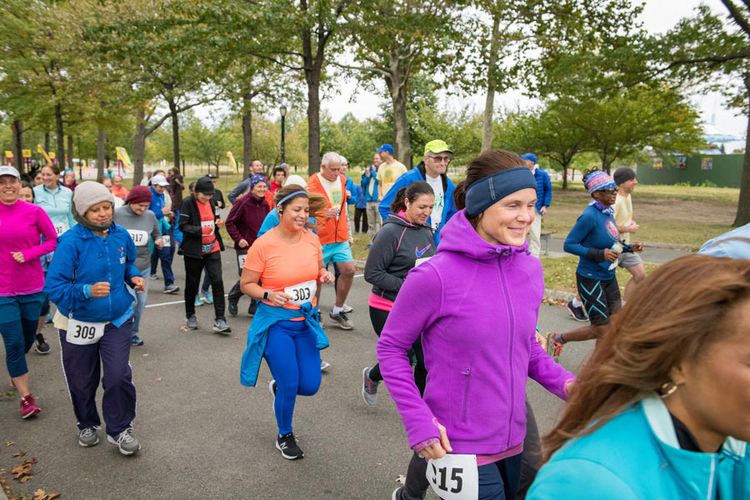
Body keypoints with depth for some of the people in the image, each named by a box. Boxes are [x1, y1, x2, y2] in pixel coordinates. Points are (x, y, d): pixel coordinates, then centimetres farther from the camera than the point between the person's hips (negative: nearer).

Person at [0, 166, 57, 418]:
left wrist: (28, 254, -15)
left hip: (33, 287, 1)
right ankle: (26, 398, 9)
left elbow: (53, 240, -2)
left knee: (27, 339, 17)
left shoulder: (34, 212, -6)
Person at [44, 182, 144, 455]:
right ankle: (87, 425, 43)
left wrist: (134, 277, -6)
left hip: (117, 319, 2)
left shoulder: (120, 235, -6)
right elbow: (54, 287, -21)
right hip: (79, 323, -2)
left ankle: (119, 429, 17)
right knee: (83, 381, 16)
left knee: (119, 375, -7)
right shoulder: (71, 242, -21)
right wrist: (87, 291, -36)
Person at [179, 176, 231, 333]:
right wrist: (200, 230, -29)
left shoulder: (210, 202, 9)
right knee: (192, 284, 10)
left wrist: (218, 223, 1)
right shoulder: (188, 203, -10)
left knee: (217, 281, -6)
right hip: (194, 250, -4)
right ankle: (190, 316, 31)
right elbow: (183, 226, -15)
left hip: (212, 249, 4)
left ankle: (220, 320, -2)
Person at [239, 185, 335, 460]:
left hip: (307, 321, 5)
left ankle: (278, 387, 43)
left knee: (310, 386, 6)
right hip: (276, 323, -4)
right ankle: (285, 436, 30)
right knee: (290, 386, 0)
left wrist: (324, 276, -7)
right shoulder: (263, 244, -15)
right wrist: (268, 295, -25)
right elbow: (246, 284, -7)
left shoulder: (312, 239, -2)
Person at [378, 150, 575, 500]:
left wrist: (563, 382, -4)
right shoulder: (436, 276, -21)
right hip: (458, 447, -6)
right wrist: (419, 422, -17)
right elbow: (391, 348, -11)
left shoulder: (530, 268, -3)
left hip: (511, 441, 6)